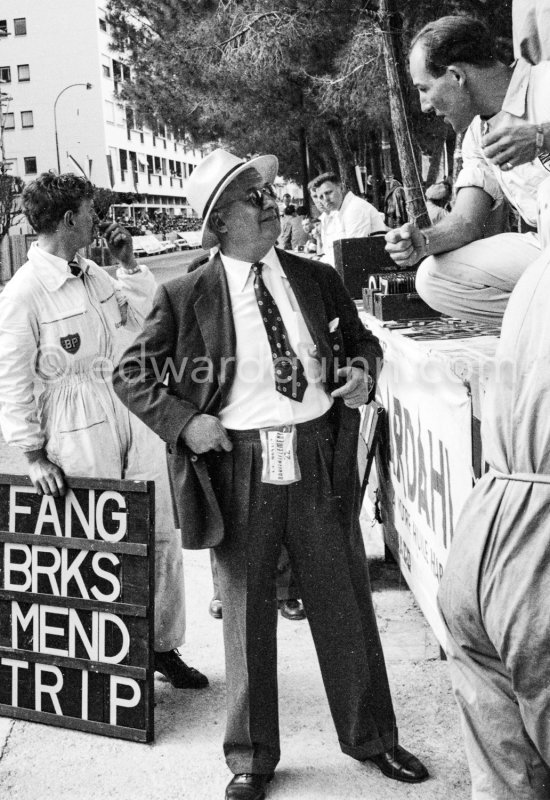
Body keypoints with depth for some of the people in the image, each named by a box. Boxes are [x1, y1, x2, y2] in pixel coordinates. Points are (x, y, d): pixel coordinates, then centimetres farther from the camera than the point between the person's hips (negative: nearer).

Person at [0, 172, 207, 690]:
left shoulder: (91, 274, 10)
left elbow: (137, 313, 27)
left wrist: (127, 263, 13)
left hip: (132, 414, 7)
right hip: (79, 433, -7)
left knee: (160, 536, 10)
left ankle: (163, 646, 26)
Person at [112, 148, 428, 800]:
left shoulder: (317, 279, 5)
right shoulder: (187, 297, -4)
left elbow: (360, 339, 20)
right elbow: (130, 375, 3)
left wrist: (362, 371, -2)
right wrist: (183, 421, -11)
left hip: (319, 462, 3)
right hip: (239, 469, -2)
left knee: (345, 608, 13)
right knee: (247, 619, 11)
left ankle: (371, 738, 36)